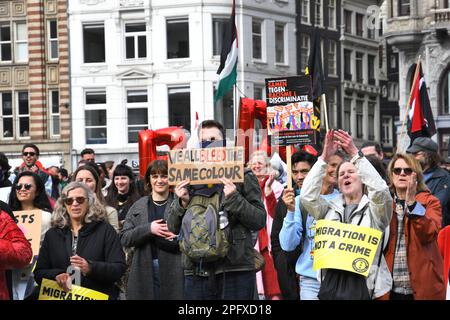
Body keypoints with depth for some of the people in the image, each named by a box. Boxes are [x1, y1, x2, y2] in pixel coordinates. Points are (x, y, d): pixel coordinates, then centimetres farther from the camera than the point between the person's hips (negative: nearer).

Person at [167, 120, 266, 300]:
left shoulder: (243, 177, 5)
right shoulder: (188, 180, 13)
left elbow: (260, 220, -2)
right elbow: (173, 227, 12)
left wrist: (233, 199, -16)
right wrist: (182, 203, -6)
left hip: (236, 270, -3)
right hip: (197, 271, 3)